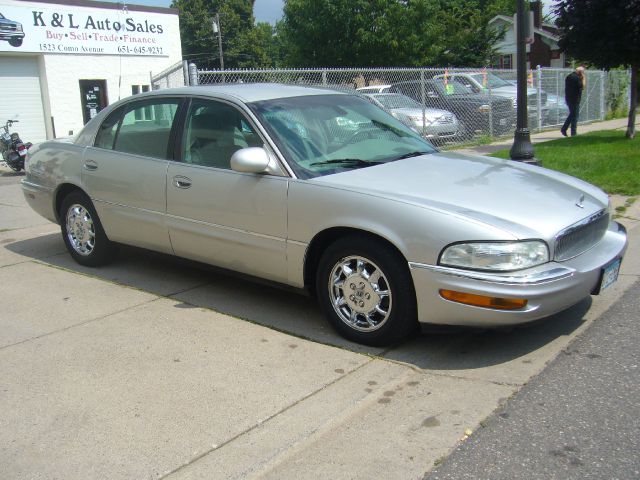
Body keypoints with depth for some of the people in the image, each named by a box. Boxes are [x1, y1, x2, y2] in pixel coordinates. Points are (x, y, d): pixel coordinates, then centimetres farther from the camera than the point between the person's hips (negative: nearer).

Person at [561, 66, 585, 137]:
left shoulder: (569, 76, 12)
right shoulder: (576, 78, -17)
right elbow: (582, 87, -16)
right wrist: (583, 79, -7)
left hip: (569, 98, 9)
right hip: (575, 99, -9)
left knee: (572, 114, 20)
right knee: (574, 116, -1)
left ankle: (563, 129, 18)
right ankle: (573, 133, 4)